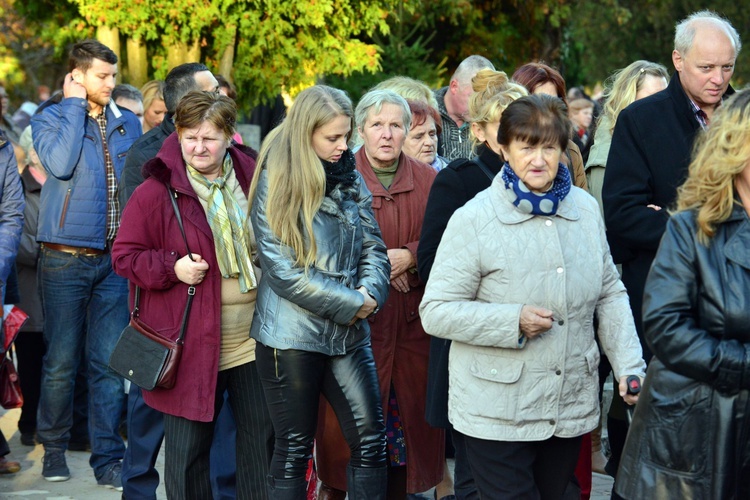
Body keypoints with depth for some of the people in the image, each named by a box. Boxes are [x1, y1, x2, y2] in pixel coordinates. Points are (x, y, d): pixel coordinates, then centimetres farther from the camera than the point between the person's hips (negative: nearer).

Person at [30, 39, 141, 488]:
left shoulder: (128, 124, 11)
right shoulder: (50, 118, -1)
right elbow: (60, 164, -20)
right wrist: (75, 105, -12)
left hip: (114, 260, 3)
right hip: (66, 259, -3)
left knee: (110, 362, 2)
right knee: (61, 361, 3)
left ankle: (108, 458, 6)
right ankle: (55, 450, 18)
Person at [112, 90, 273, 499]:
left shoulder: (253, 181, 5)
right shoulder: (156, 192, -6)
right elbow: (125, 256, -1)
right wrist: (171, 267, -16)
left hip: (253, 339, 3)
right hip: (192, 344, -3)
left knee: (263, 442, 11)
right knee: (187, 450, 5)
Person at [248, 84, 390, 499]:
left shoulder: (350, 179, 7)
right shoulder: (275, 185, -9)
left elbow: (373, 247, 8)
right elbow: (284, 272, -14)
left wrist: (369, 291, -13)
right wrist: (352, 303, -13)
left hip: (348, 333, 5)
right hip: (292, 335, -5)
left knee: (370, 439, 2)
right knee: (294, 449, 5)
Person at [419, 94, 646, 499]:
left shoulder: (585, 208, 4)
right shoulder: (474, 219, -10)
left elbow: (610, 295, 11)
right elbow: (435, 312, -12)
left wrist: (630, 367, 0)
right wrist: (513, 321, -22)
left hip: (573, 408, 5)